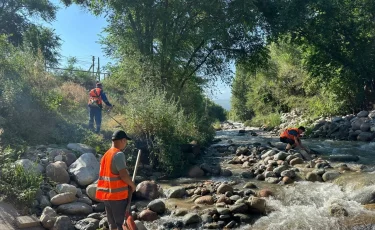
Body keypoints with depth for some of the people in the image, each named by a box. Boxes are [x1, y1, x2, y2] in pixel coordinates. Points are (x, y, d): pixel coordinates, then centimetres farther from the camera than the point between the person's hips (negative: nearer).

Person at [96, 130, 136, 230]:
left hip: (107, 195, 8)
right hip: (118, 195, -8)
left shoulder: (106, 154, 12)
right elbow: (124, 175, -22)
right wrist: (132, 185, -4)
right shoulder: (119, 154, -16)